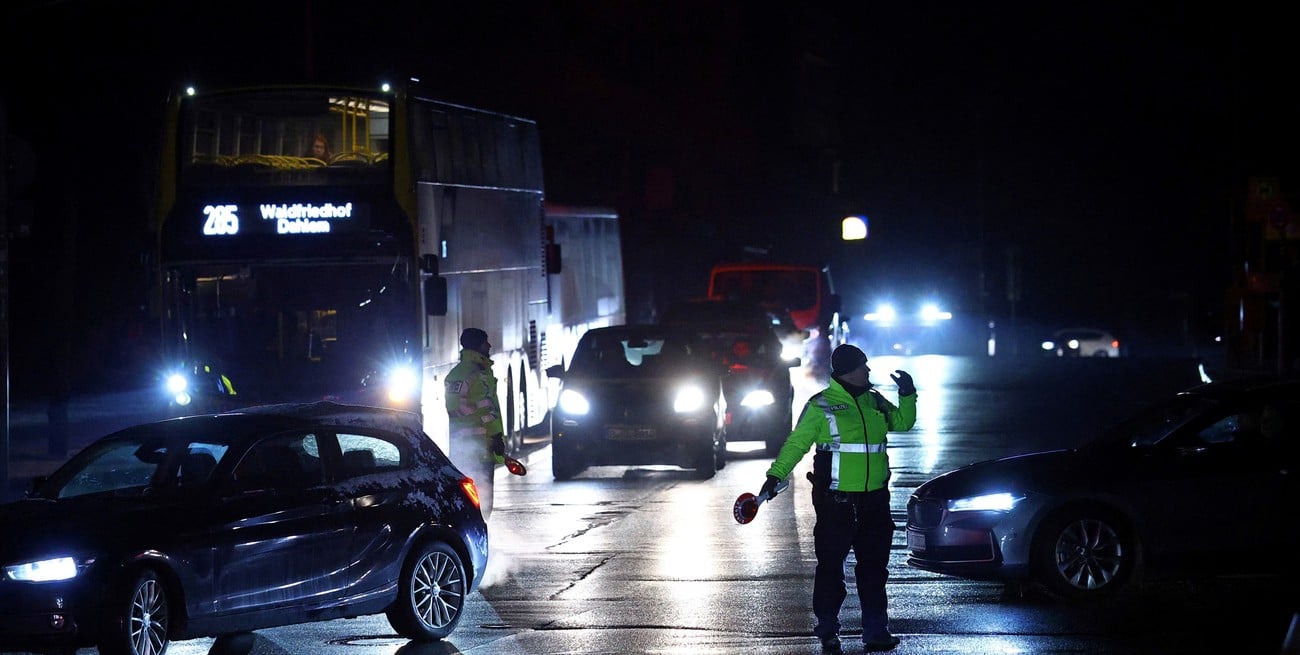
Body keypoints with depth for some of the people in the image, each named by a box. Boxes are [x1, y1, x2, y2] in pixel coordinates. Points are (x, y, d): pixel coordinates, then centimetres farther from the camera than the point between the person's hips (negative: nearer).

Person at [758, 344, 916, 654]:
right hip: (836, 501, -5)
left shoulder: (875, 403, 11)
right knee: (831, 567, 1)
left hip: (874, 499, 5)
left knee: (874, 567, 9)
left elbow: (903, 422, 24)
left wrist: (907, 395, 7)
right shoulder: (821, 406, -6)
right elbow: (796, 443, -6)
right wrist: (776, 474, -16)